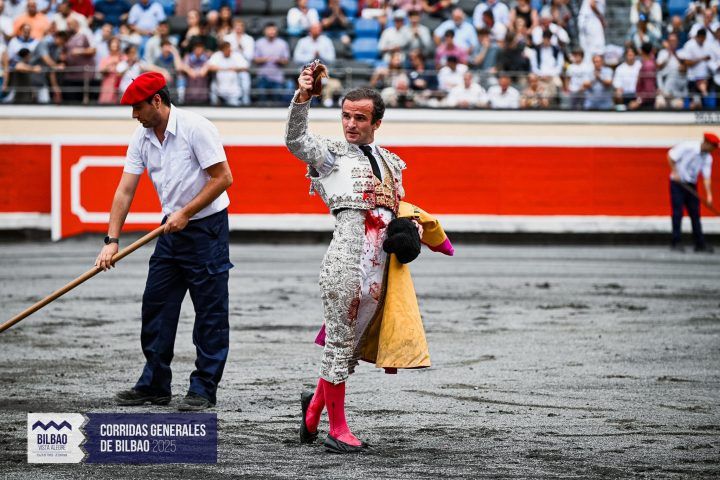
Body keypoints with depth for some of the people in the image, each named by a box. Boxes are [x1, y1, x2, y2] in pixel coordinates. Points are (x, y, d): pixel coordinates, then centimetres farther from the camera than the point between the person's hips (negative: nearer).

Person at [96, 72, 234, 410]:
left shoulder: (195, 128, -16)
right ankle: (155, 385, 16)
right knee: (156, 307, 8)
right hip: (171, 229, 7)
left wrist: (186, 213, -18)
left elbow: (223, 178, -18)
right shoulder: (142, 137, 4)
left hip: (206, 226, -7)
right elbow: (125, 190, 3)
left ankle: (204, 389, 0)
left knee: (210, 313, -4)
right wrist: (112, 239, -4)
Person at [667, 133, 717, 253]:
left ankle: (700, 244, 8)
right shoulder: (687, 147, -17)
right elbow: (670, 156, -12)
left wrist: (709, 195, -17)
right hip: (677, 183, -5)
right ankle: (676, 242, -3)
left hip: (691, 185, 5)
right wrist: (675, 173, -17)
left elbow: (706, 178, -6)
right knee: (678, 212, -8)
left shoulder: (708, 158, -2)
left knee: (695, 213, 5)